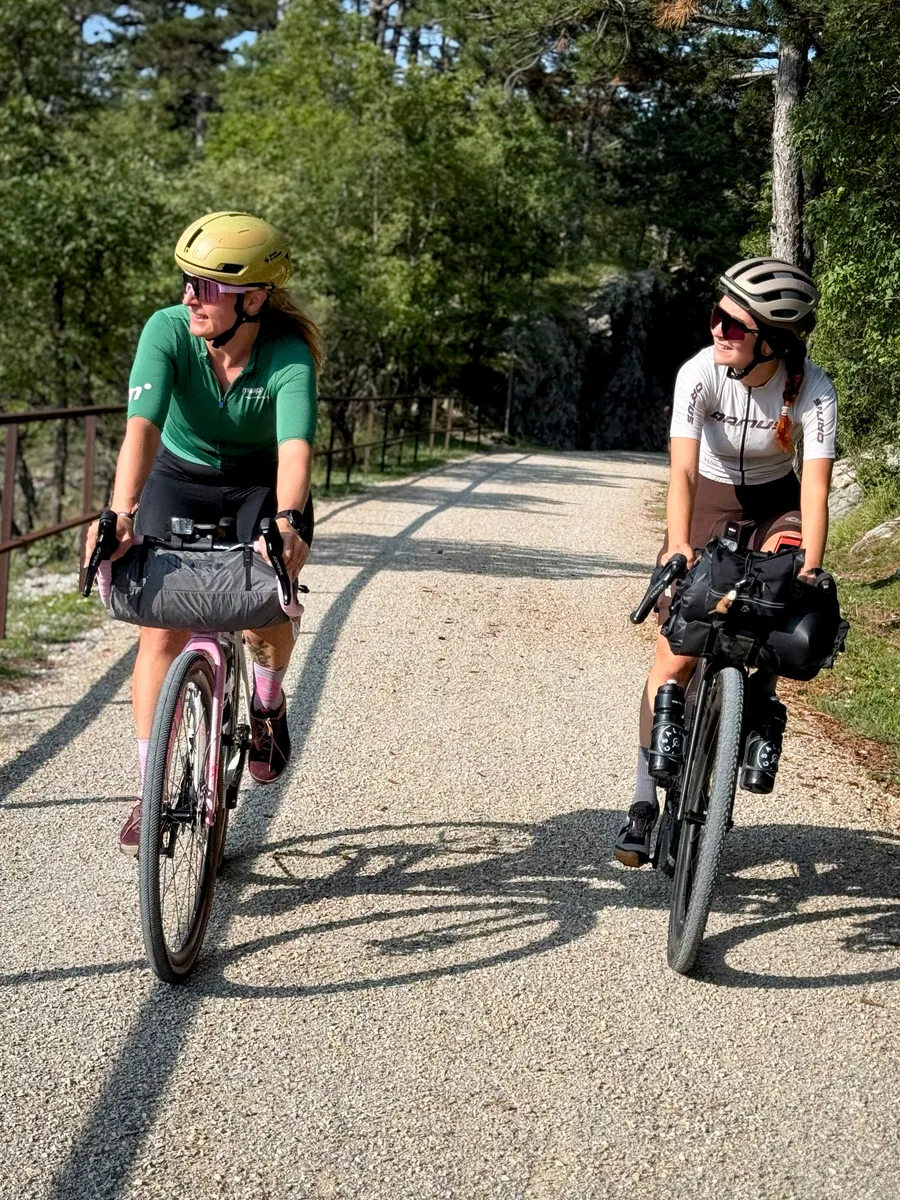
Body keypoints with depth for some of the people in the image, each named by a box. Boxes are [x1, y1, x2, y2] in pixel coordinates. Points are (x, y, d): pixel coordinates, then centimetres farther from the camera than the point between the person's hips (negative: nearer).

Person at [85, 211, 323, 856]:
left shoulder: (290, 355, -29)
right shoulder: (168, 331, -27)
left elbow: (296, 446, -44)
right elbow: (142, 427, -40)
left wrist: (285, 523, -63)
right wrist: (121, 513, -56)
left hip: (262, 486, -1)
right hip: (180, 480, 1)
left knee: (266, 615, -19)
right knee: (164, 628, -10)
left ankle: (268, 704, 17)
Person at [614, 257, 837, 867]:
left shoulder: (813, 389, -25)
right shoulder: (701, 372, -27)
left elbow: (816, 485, -32)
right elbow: (683, 469, -35)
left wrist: (810, 570, -46)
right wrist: (679, 545, -50)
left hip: (775, 501, 1)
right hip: (709, 498, -1)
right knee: (676, 657, -9)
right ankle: (645, 800, 2)